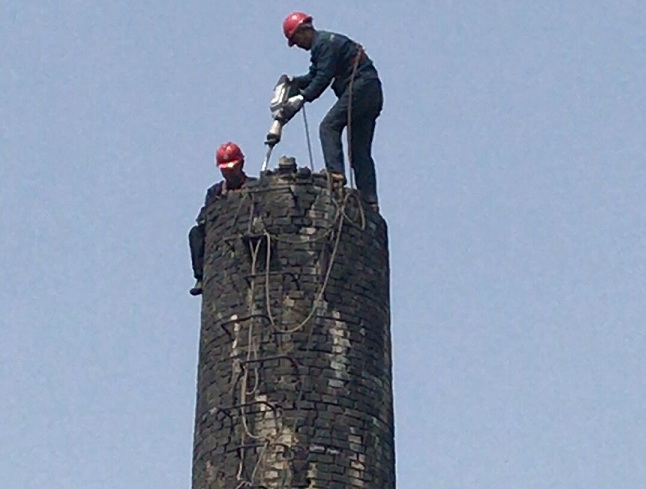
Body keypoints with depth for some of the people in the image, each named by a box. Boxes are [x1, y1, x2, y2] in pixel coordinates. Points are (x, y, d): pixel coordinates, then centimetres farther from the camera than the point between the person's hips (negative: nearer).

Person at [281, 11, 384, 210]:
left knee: (329, 126, -15)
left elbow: (324, 77, -17)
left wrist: (302, 97, -17)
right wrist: (293, 82, 13)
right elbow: (314, 76, 27)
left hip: (360, 87, -10)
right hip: (373, 95, 10)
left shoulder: (323, 43, -8)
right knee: (360, 150, 6)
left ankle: (335, 172, -30)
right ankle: (369, 199, 1)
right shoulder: (325, 42, 24)